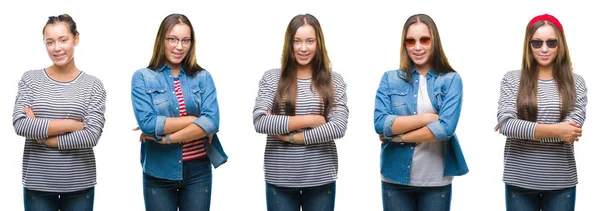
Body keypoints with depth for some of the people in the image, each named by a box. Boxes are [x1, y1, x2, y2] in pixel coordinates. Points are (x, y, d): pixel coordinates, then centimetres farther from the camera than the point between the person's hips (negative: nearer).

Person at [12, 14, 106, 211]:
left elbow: (92, 135, -12)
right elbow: (20, 124, -11)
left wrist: (44, 137, -11)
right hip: (37, 184, 0)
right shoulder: (30, 79, 2)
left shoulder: (93, 85, -1)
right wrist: (71, 124, -14)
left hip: (79, 185, 0)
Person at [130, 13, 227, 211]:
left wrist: (165, 137, -15)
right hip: (158, 172, -1)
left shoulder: (203, 77, 3)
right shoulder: (142, 77, -2)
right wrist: (194, 120, -12)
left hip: (198, 171, 2)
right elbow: (146, 123, -15)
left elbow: (212, 122, -11)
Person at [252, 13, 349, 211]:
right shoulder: (271, 78, 1)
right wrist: (310, 120, -12)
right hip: (280, 179, 0)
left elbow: (338, 127, -9)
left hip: (320, 179, 1)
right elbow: (260, 122, -11)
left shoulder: (334, 81, 2)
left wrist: (290, 137, -12)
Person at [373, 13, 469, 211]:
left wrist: (399, 137, -11)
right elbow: (380, 124, -11)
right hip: (395, 179, 1)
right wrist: (427, 117, -15)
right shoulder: (390, 79, 2)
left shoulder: (451, 80, -1)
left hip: (437, 181, -1)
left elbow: (446, 128, -15)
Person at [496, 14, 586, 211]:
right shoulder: (512, 79, 0)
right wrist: (554, 131, -17)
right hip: (520, 180, 0)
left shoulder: (576, 83, 2)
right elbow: (505, 124, -13)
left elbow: (570, 130, -11)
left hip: (561, 182, 1)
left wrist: (521, 129, -11)